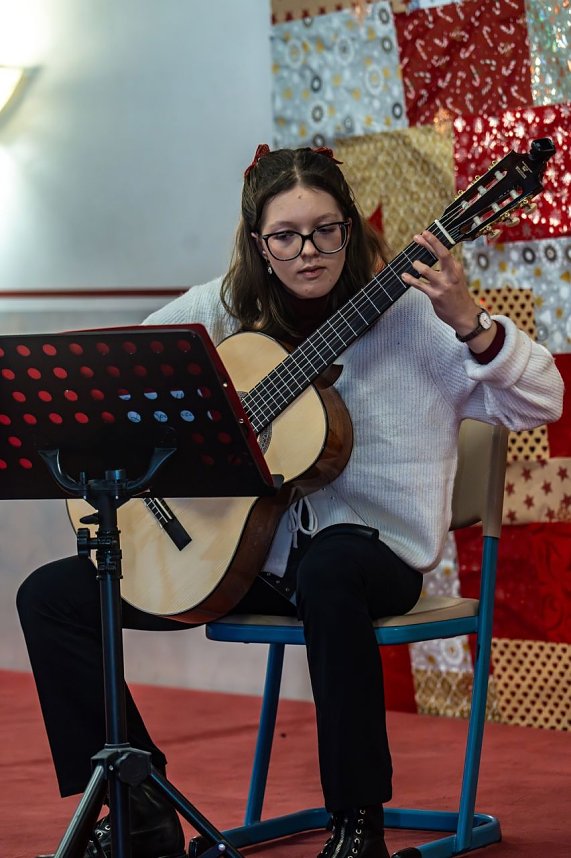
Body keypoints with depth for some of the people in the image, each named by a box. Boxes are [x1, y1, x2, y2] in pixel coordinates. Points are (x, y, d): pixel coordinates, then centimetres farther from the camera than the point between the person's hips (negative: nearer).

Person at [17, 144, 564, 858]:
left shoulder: (408, 312, -7)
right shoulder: (225, 310, 3)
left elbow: (539, 404, -12)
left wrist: (467, 322, -29)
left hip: (370, 544, -5)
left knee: (329, 571, -43)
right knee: (50, 596, -7)